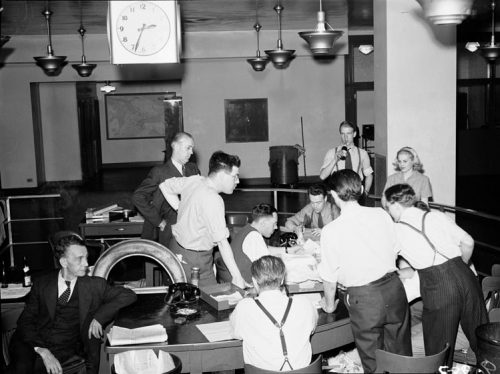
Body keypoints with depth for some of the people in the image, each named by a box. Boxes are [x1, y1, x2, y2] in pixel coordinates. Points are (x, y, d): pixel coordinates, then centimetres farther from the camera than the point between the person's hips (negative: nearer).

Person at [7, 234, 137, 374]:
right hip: (33, 343, 1)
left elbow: (128, 295, 2)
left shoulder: (94, 285, 5)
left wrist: (99, 317, -11)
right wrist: (42, 351, -14)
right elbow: (26, 320, 2)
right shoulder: (42, 283, 7)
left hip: (64, 349, -1)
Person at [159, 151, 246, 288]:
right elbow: (222, 242, -28)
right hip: (194, 259, -9)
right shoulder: (213, 200, -27)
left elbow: (165, 185, 16)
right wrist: (237, 277, -25)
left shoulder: (194, 180, -3)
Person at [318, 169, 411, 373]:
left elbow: (329, 275, -5)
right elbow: (395, 251, 8)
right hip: (393, 287, 4)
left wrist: (329, 304, 13)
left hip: (363, 297, -4)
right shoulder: (381, 214, -3)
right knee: (401, 352, 21)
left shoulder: (331, 230, -13)